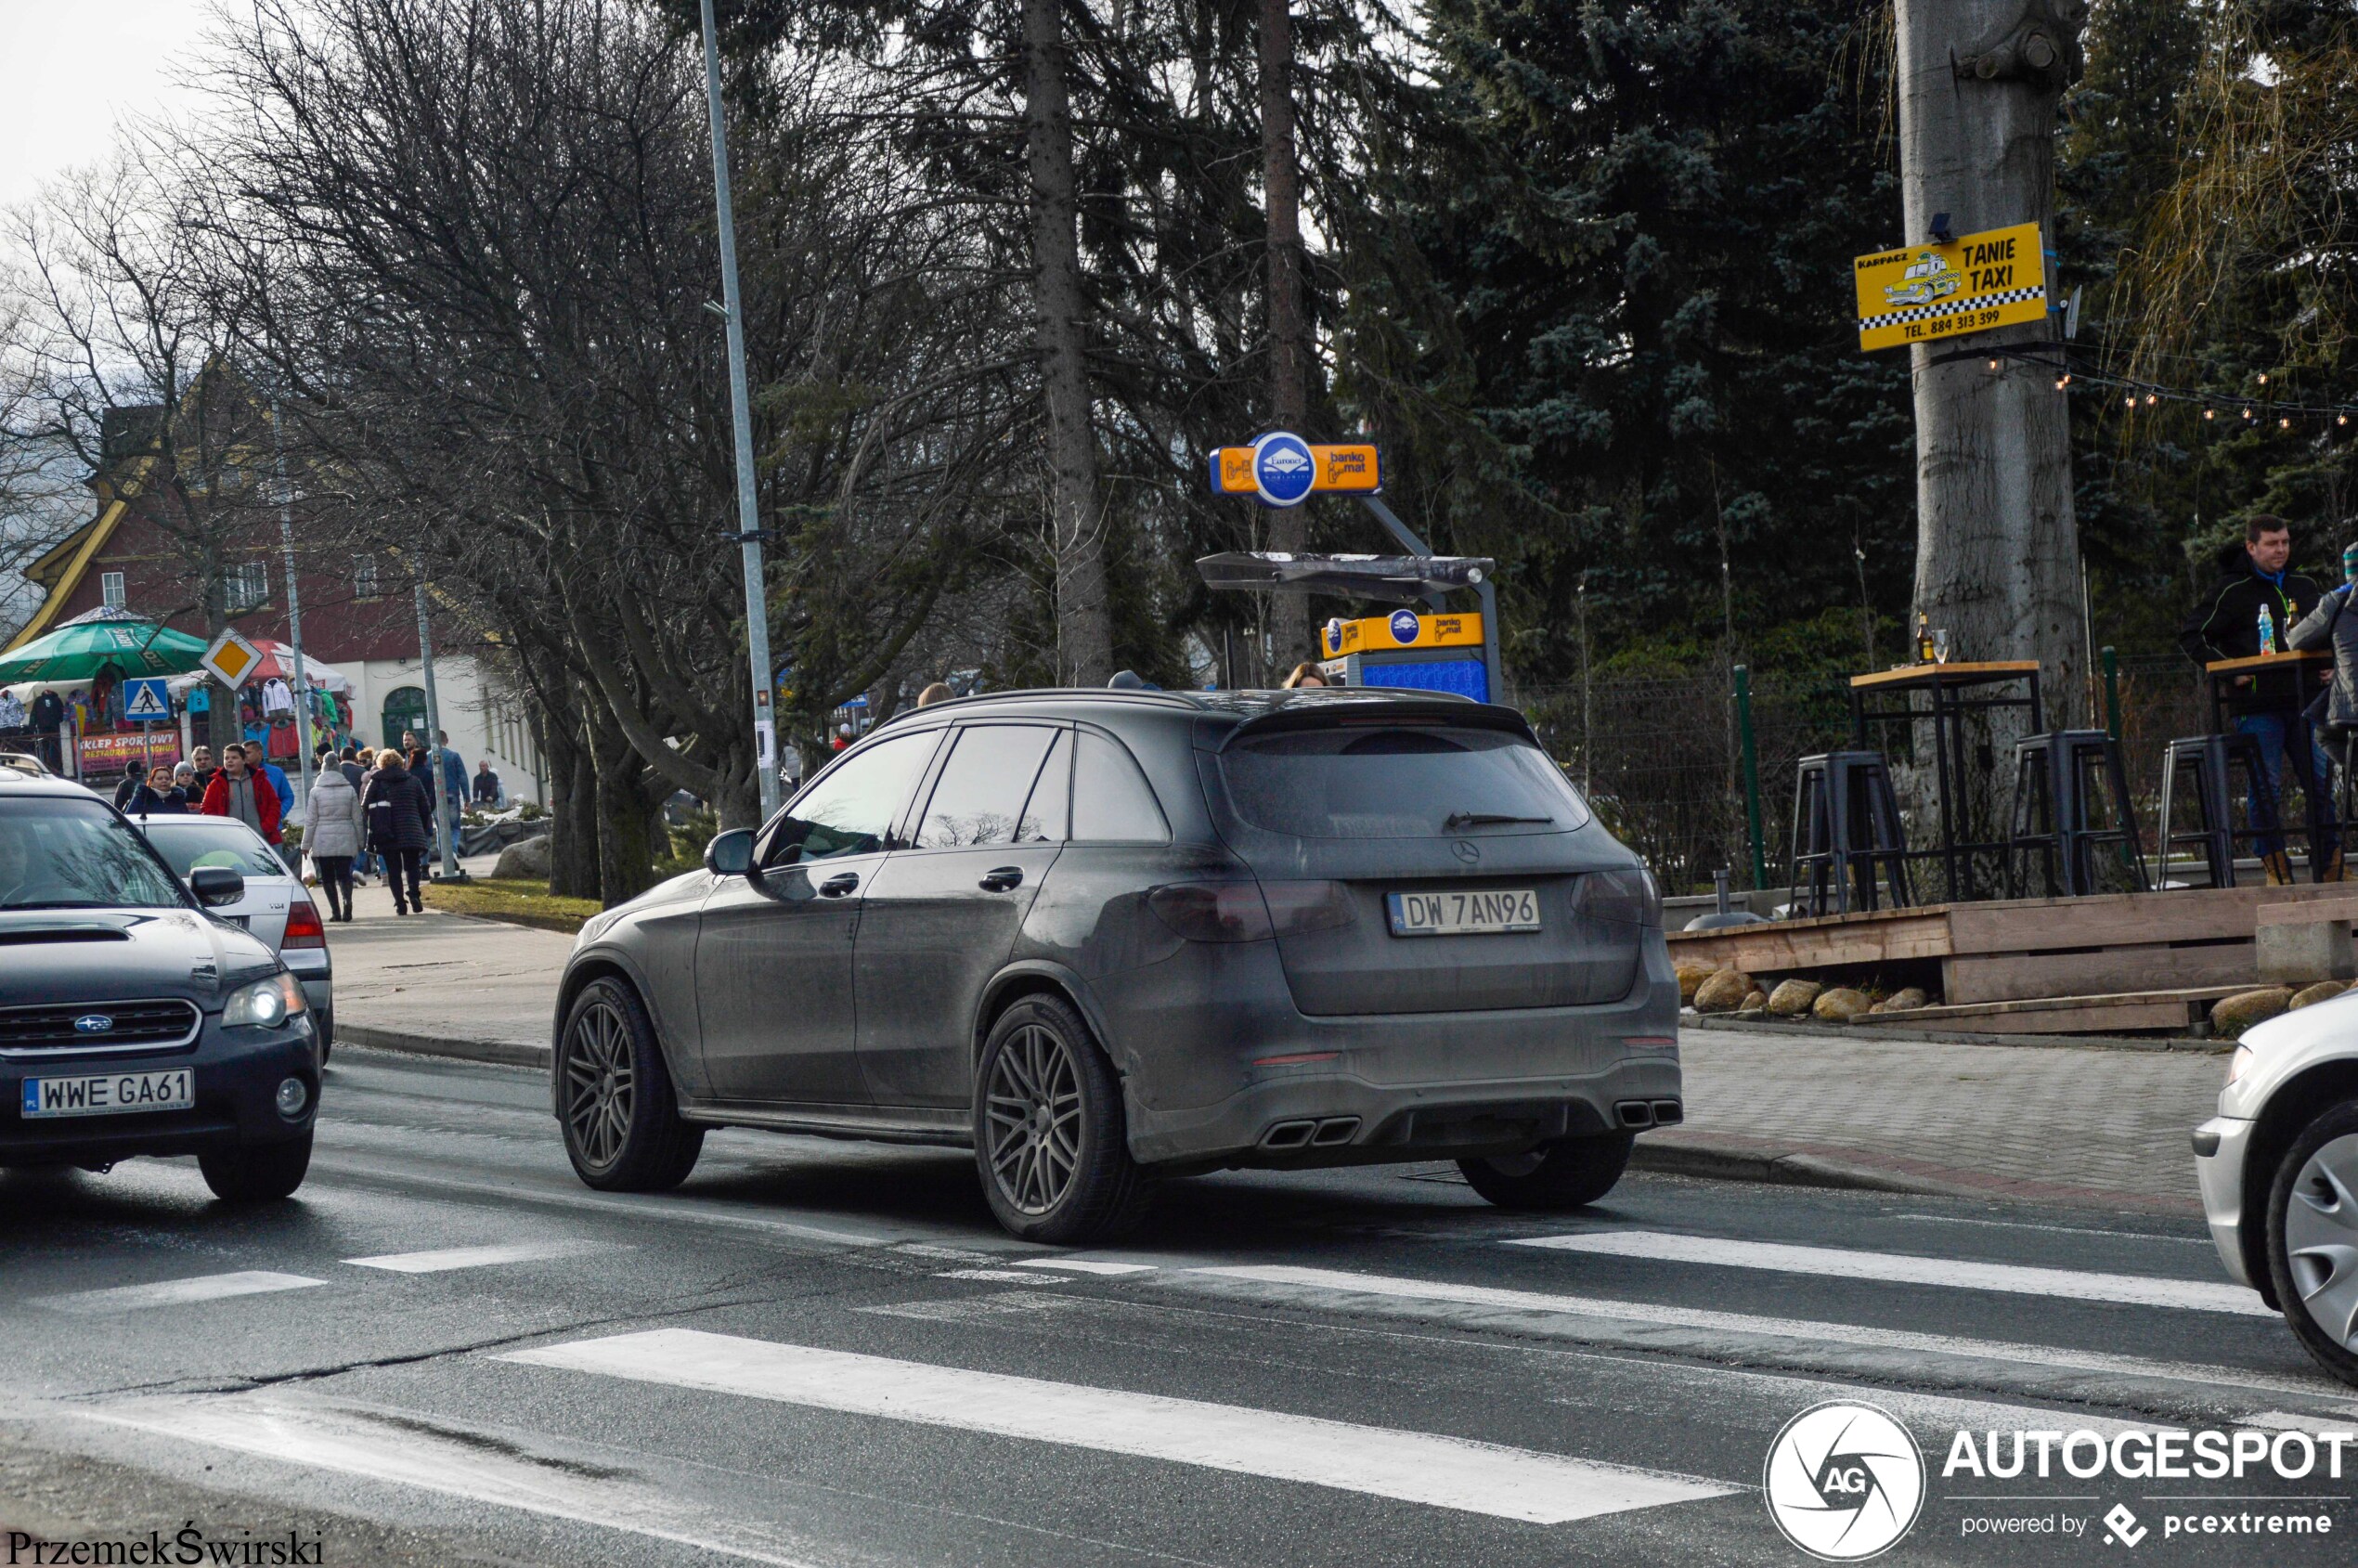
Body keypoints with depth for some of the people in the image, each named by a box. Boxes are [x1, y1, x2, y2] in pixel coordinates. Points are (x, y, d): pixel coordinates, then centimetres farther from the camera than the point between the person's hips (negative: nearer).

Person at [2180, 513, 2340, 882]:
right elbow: (2192, 635, -3)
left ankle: (2333, 867, 12)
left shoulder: (2305, 588, 15)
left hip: (2305, 701, 5)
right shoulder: (2232, 591, -1)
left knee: (2323, 783, 4)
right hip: (2257, 706, -5)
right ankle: (2276, 869, 1)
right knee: (2266, 788, -6)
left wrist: (2330, 664, 13)